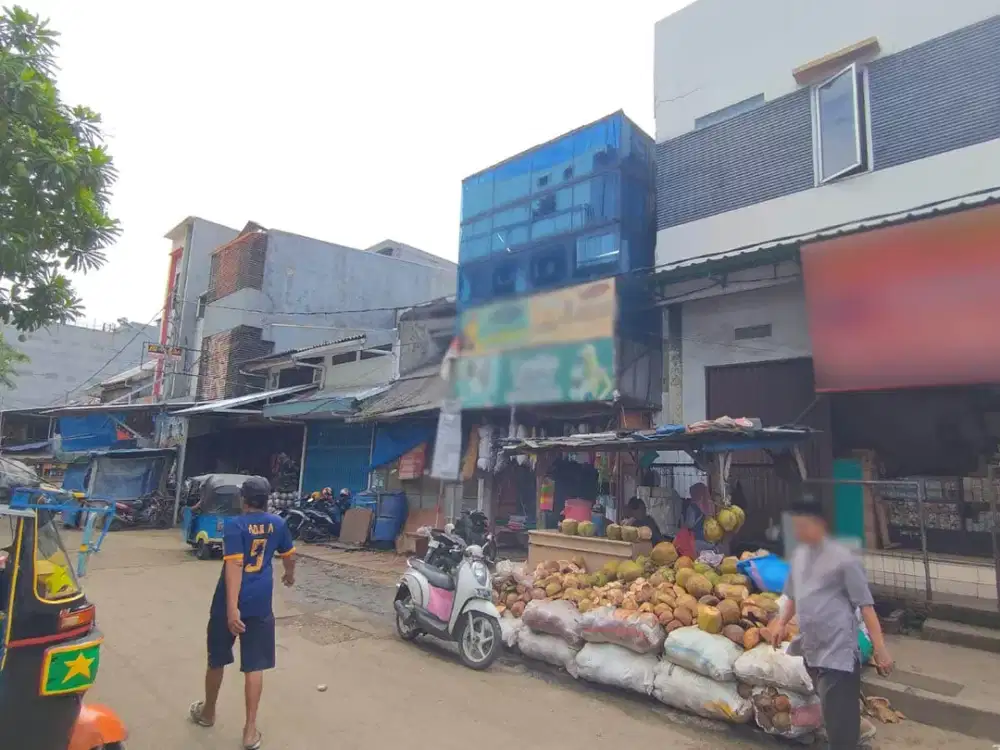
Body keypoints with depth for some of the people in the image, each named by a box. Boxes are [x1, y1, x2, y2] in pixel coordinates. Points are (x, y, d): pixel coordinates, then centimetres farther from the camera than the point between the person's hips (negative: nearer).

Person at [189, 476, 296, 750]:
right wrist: (290, 574, 38)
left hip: (229, 603, -2)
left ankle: (208, 711, 41)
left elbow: (234, 567, -21)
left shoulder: (234, 525, -11)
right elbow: (289, 556, 16)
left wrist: (232, 608, -23)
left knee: (217, 659, 19)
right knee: (254, 665, 8)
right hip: (260, 603, 2)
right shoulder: (277, 524, 2)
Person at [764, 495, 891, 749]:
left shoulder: (842, 558, -13)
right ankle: (858, 728, 51)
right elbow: (793, 597, 20)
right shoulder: (799, 555, 7)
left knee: (838, 719, -2)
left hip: (838, 649, -7)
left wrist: (880, 648, -14)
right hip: (812, 648, 7)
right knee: (834, 711, 25)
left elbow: (865, 604, -12)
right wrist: (781, 623, 10)